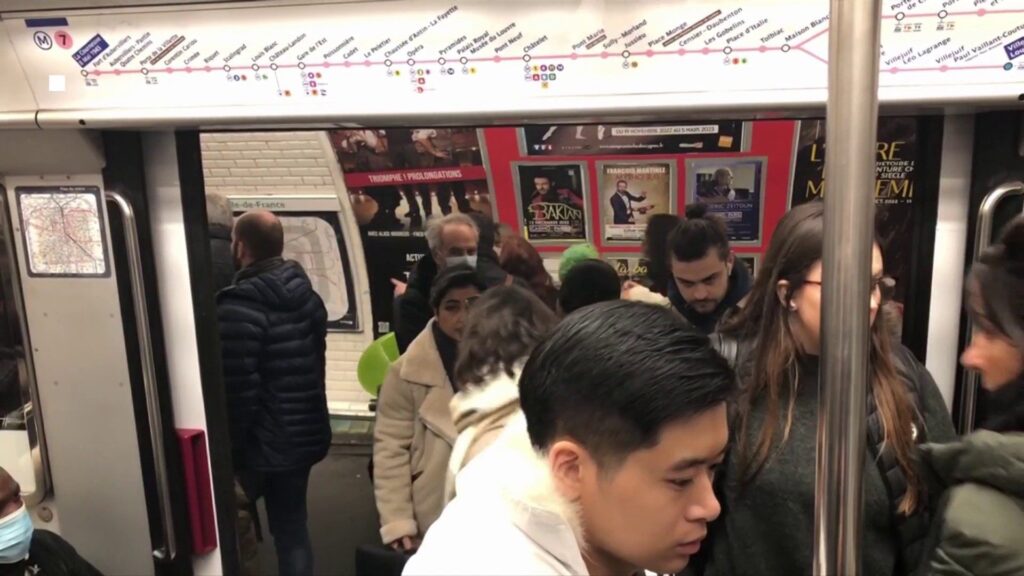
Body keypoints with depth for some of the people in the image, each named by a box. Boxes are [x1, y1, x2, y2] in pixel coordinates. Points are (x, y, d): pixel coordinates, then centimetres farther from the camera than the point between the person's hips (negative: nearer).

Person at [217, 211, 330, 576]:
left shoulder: (239, 306, -20)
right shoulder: (308, 295, 6)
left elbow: (238, 390, -21)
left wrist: (228, 449, -9)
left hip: (263, 441, -7)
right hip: (305, 433, 7)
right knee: (292, 527, 15)